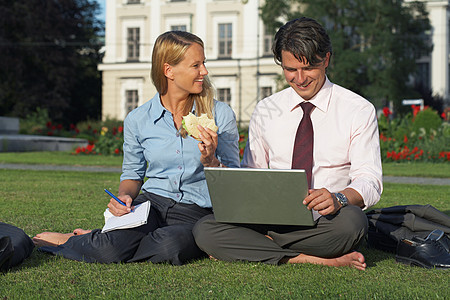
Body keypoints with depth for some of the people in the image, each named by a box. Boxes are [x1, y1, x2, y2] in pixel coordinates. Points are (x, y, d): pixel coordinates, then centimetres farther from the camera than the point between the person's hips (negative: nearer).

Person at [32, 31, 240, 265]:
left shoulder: (221, 114, 0)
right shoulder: (138, 120, 3)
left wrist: (210, 161, -19)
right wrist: (124, 196, -7)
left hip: (196, 211, 0)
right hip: (152, 203, 0)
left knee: (169, 248, -36)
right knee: (110, 251, -32)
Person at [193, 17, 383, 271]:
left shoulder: (359, 110, 3)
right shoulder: (265, 111, 13)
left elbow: (370, 182, -5)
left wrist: (338, 198, -28)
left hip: (325, 220, -3)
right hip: (271, 218, 3)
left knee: (351, 221, -39)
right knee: (205, 229, -25)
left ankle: (258, 244, -17)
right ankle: (318, 260, -24)